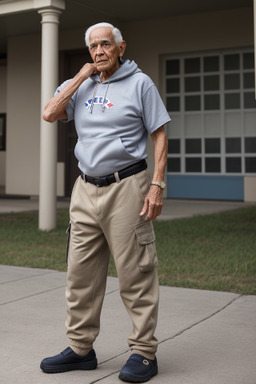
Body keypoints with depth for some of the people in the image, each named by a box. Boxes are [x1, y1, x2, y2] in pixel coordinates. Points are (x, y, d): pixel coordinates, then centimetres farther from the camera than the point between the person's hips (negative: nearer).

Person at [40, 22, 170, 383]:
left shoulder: (139, 83, 1)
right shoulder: (81, 85, 14)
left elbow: (159, 136, -2)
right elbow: (49, 114, 1)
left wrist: (157, 185, -12)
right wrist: (81, 76, 1)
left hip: (126, 188, -5)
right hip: (86, 190, 6)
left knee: (135, 273, -2)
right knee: (81, 272, 8)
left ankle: (144, 352, 7)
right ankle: (80, 348, 20)